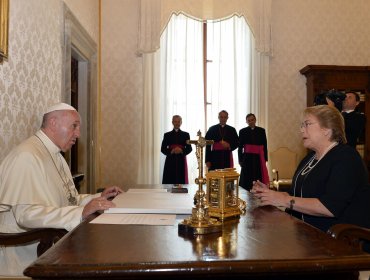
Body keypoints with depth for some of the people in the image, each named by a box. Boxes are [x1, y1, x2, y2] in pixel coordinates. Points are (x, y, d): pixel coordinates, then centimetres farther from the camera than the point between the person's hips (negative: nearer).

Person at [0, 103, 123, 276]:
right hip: (29, 253, -9)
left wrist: (98, 198, 3)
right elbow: (27, 213, -27)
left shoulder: (56, 156, 16)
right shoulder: (26, 156, -17)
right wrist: (81, 213, -32)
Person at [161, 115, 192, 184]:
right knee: (169, 182, -5)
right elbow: (163, 149, 4)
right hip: (170, 161, 0)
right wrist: (171, 151, -14)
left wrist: (182, 151, -15)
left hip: (181, 162, 0)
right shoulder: (167, 135, 10)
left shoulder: (186, 134, 10)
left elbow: (189, 148, 4)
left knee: (182, 182, -3)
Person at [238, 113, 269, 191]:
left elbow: (265, 146, 9)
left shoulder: (261, 131, 8)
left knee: (259, 178, 0)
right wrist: (240, 160, 0)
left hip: (259, 158, 2)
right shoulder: (242, 131, 3)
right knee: (247, 179, -2)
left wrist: (265, 159, 5)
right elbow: (240, 147, 3)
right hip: (247, 158, -2)